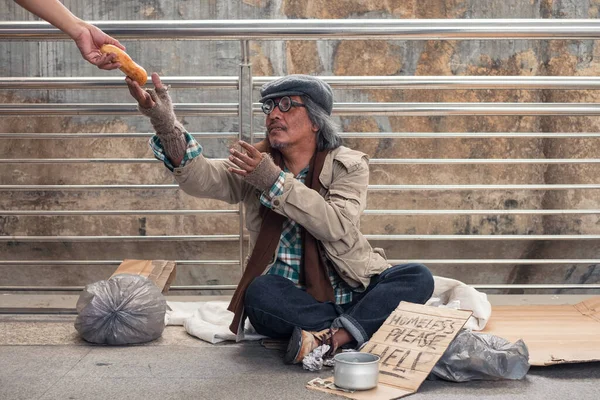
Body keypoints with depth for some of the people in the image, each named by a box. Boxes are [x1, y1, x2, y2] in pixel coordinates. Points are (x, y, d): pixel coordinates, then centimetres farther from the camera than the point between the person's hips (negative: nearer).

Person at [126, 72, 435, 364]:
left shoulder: (348, 165, 0)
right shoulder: (254, 165, 4)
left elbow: (337, 226, -18)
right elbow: (200, 179, -15)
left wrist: (274, 181, -22)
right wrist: (166, 124, -32)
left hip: (350, 293, 0)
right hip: (288, 303, 0)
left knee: (418, 277, -23)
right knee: (261, 291, -32)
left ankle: (335, 336, -34)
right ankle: (356, 329, -23)